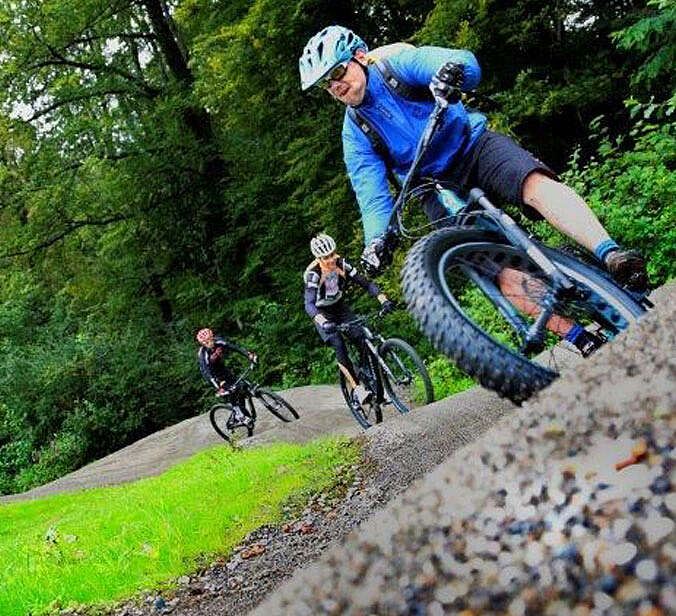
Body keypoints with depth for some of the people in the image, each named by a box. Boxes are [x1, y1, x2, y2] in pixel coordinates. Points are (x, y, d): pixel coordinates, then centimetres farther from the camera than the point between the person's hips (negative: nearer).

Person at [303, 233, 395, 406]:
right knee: (339, 346, -23)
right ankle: (356, 389, -23)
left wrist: (383, 300, -33)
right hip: (322, 312, -4)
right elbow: (309, 304, -40)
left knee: (361, 338, -15)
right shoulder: (313, 274, -29)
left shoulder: (342, 264, -18)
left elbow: (366, 283, -17)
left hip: (340, 306, 4)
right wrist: (323, 322, -58)